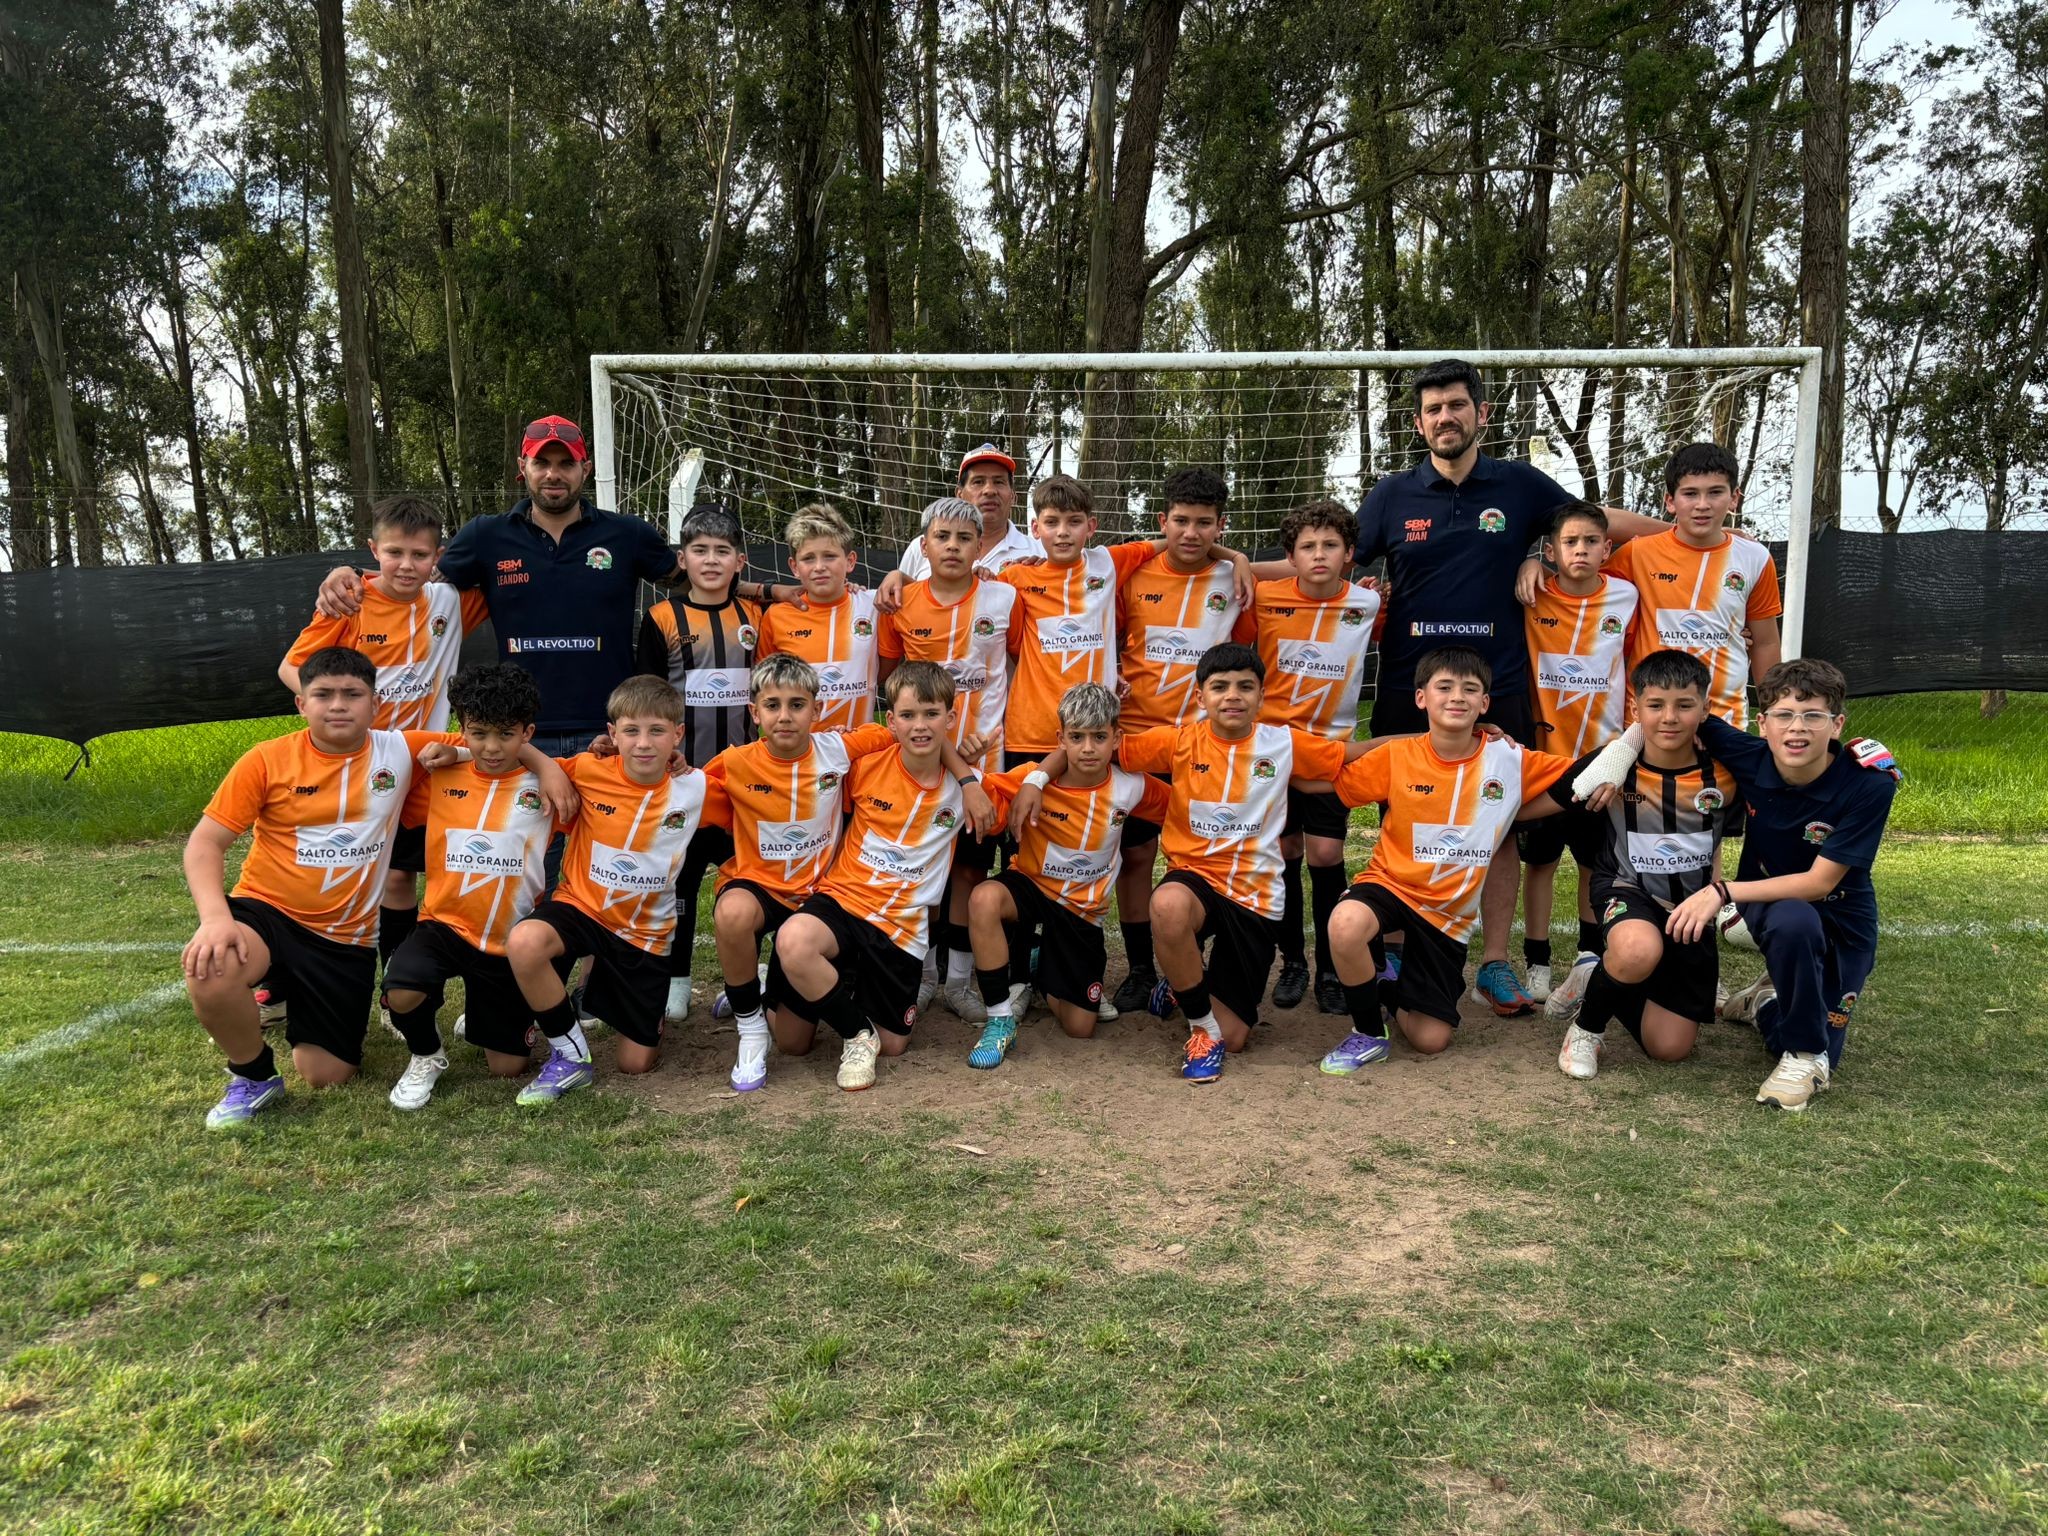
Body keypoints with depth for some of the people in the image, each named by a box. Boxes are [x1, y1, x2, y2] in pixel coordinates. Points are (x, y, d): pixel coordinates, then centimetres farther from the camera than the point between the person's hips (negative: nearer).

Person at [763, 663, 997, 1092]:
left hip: (902, 925, 2)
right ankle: (856, 1033, 2)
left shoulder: (964, 786, -5)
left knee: (893, 1046, 10)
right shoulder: (866, 765, -5)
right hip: (842, 900, -2)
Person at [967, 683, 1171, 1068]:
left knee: (1081, 1029, 2)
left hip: (1083, 909, 2)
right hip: (1030, 888, -2)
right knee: (985, 899, -40)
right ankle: (1000, 1020, -21)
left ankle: (1044, 976, 39)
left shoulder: (1131, 787, -11)